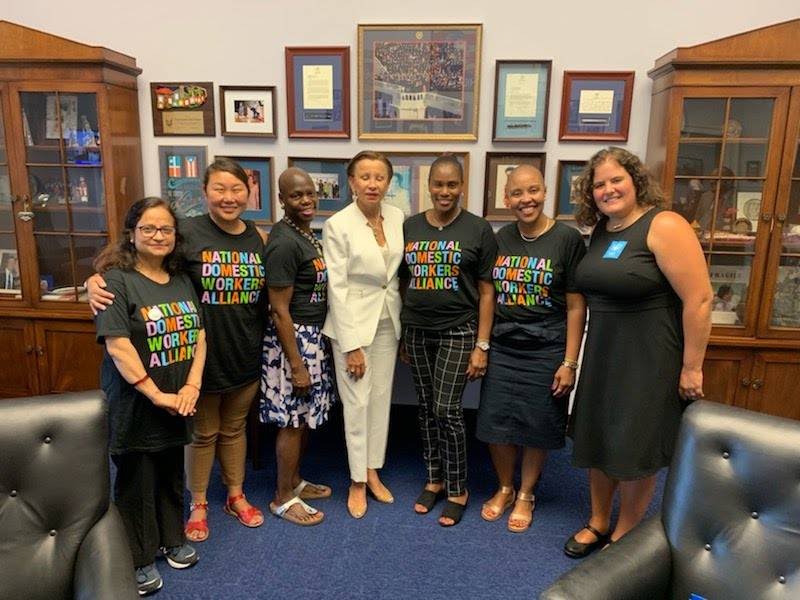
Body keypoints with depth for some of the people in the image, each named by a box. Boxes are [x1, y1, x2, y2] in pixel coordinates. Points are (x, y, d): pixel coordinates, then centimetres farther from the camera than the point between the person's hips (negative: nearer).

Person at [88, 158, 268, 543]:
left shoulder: (258, 237, 0)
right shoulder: (187, 232, -15)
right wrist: (95, 280, -31)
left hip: (246, 354, 4)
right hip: (203, 355, -4)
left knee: (234, 428, 21)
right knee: (203, 432, 14)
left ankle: (236, 496, 41)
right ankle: (198, 504, 36)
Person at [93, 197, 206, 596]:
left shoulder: (181, 281, 7)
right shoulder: (116, 280, -13)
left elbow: (198, 337, 4)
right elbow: (117, 346, -20)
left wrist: (192, 386, -8)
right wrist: (157, 395, -20)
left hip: (178, 405, 6)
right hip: (135, 406, -5)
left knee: (172, 475, 19)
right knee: (136, 481, 9)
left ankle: (172, 540, 39)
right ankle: (138, 559, 27)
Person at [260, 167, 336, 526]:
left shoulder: (305, 233, 8)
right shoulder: (284, 243, -20)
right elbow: (280, 311, -21)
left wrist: (319, 343, 16)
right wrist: (296, 365, -19)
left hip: (313, 337, 9)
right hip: (293, 339, -9)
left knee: (306, 417, 19)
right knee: (292, 421, 3)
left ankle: (295, 481, 35)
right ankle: (283, 498, 20)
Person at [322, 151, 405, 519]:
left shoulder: (398, 218, 1)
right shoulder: (337, 225, -13)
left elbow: (402, 273, 8)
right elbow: (337, 288, -13)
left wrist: (405, 326, 6)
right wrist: (351, 345, -14)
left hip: (389, 320, 5)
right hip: (353, 321, -4)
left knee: (381, 398, 13)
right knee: (357, 402, 3)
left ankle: (373, 472, 29)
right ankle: (357, 481, 21)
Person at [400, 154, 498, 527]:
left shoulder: (478, 230, -4)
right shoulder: (410, 227, 5)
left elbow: (486, 291, -4)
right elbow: (403, 283, 10)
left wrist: (482, 345, -8)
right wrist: (400, 335, 8)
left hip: (458, 332, -4)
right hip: (417, 332, 4)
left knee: (446, 410, -5)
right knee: (426, 408, 11)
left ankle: (458, 490, 15)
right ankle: (434, 479, 29)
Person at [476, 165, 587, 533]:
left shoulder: (567, 239, -9)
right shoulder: (501, 240, 4)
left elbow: (576, 306, -8)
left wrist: (569, 362, -10)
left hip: (546, 350, -3)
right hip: (502, 347, 4)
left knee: (537, 426, 9)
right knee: (495, 423, 8)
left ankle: (525, 495, 32)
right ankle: (504, 489, 32)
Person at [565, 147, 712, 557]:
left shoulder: (664, 226, -17)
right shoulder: (600, 230, 6)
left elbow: (699, 299, -19)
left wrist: (692, 367, -16)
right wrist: (577, 358, 11)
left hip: (650, 360, -7)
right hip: (602, 355, 7)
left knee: (635, 449, 7)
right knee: (597, 441, 16)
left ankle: (623, 536, 28)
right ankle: (598, 523, 37)